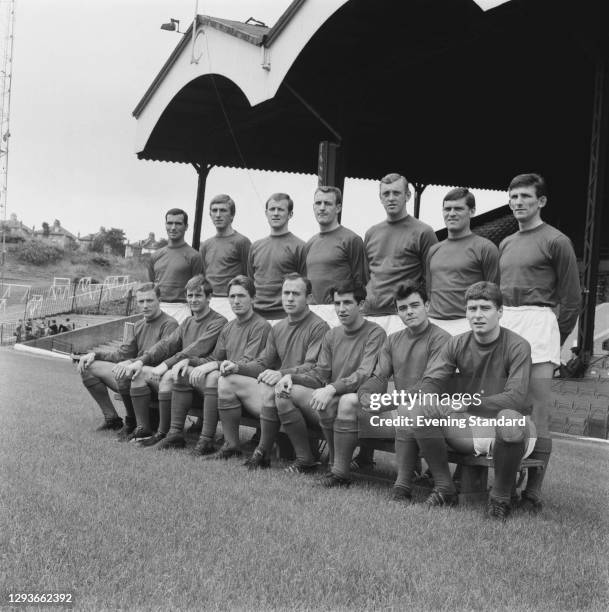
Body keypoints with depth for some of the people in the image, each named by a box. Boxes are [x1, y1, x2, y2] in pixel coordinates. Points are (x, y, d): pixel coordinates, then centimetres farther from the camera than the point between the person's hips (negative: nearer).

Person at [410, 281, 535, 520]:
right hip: (467, 426, 4)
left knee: (510, 419, -40)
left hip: (503, 428, -4)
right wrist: (441, 403, -28)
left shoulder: (517, 346, -13)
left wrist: (468, 402, -34)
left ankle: (501, 496, -12)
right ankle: (444, 487, -2)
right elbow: (430, 381, -3)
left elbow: (516, 397, -24)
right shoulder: (457, 344, 2)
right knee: (420, 411, -19)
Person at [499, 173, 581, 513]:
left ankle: (533, 492, -3)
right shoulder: (506, 244, 21)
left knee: (538, 415, -6)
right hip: (503, 324, 6)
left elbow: (571, 299, 1)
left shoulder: (556, 241, 1)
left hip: (538, 322, -6)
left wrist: (556, 339, 0)